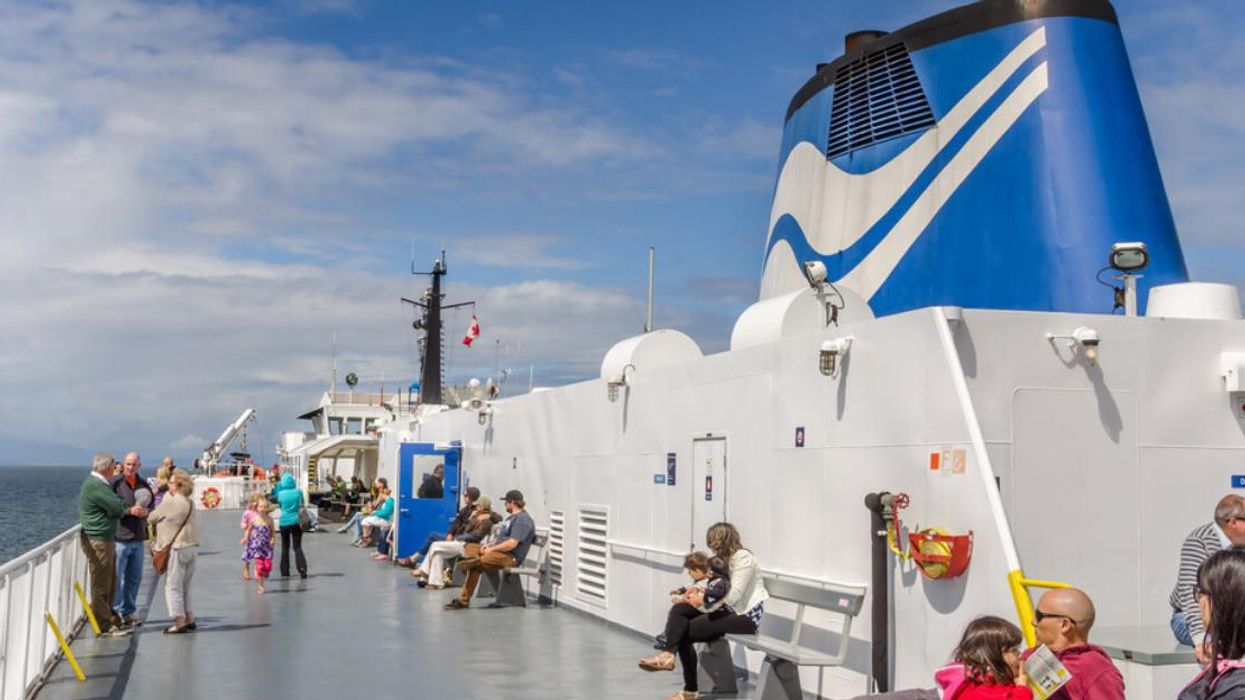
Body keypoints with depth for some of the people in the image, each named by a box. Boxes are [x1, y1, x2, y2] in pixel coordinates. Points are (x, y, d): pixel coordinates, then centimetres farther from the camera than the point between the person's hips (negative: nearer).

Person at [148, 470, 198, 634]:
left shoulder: (170, 502, -13)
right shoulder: (189, 503, 10)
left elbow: (151, 518, -1)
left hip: (177, 548, -8)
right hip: (192, 546, 8)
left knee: (173, 586, 0)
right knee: (184, 587, 16)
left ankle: (180, 622, 0)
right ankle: (189, 620, 18)